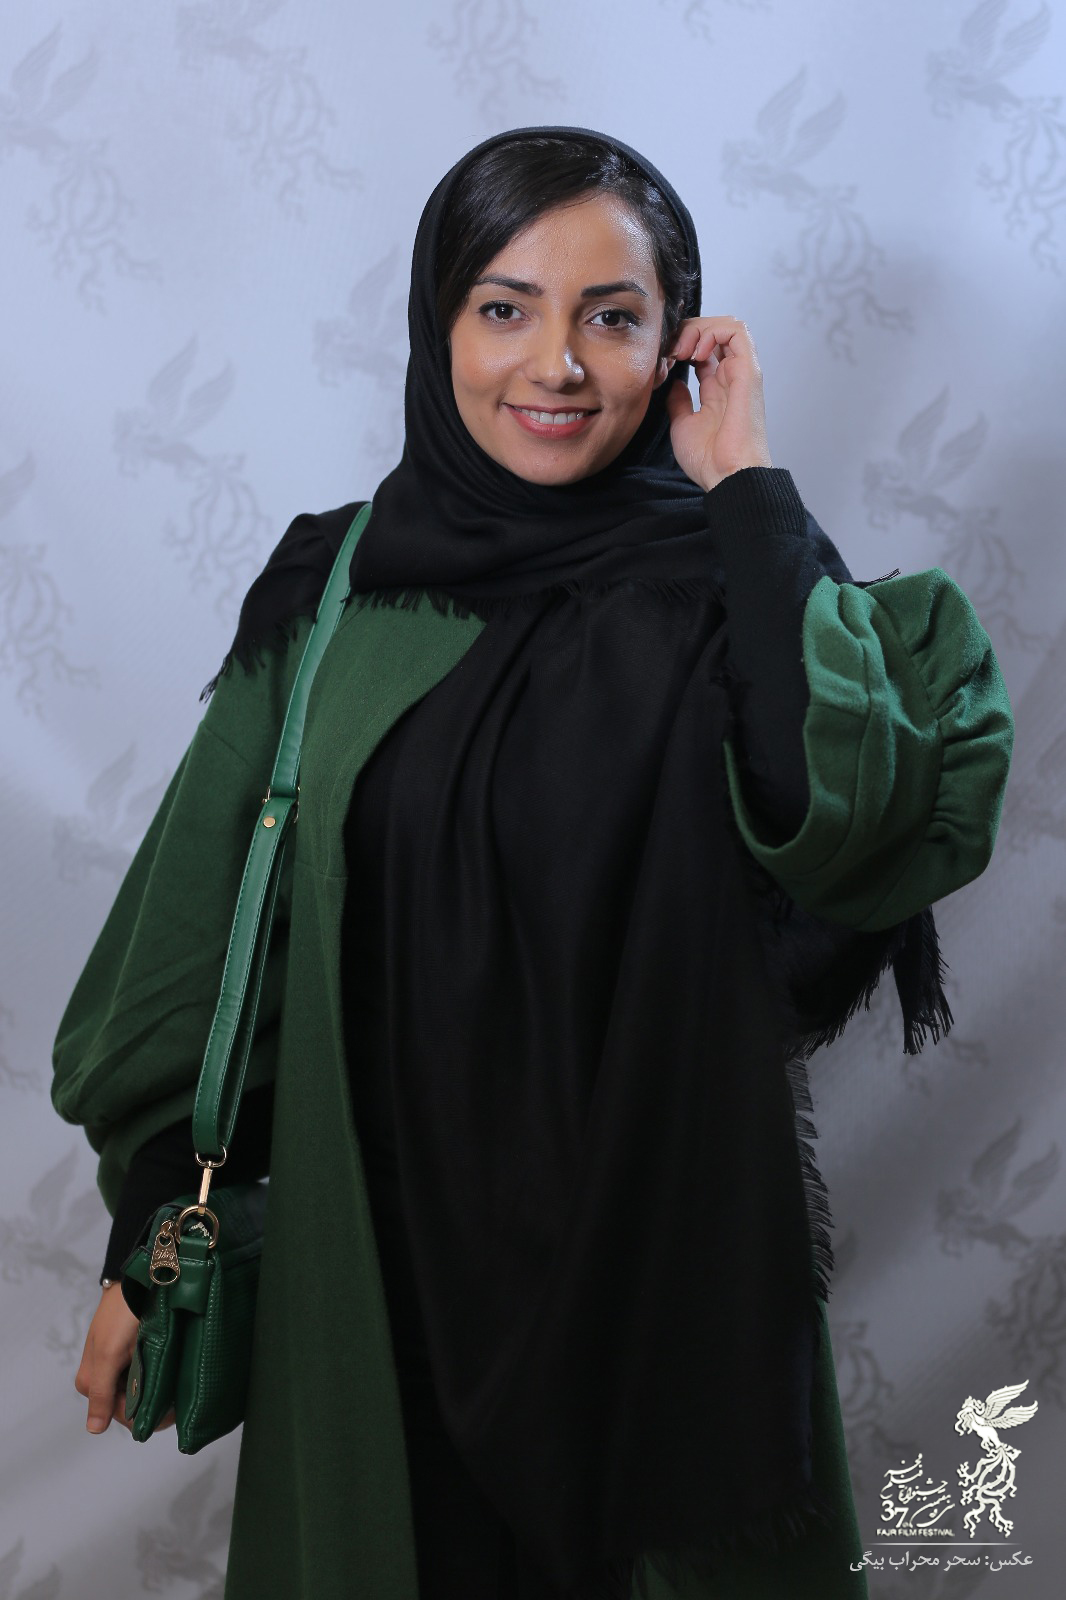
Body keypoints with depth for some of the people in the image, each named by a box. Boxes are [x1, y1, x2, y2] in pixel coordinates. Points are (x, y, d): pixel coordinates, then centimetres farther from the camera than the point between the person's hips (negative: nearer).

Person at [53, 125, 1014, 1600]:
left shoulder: (726, 587, -7)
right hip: (375, 1232, 2)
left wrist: (748, 487, -20)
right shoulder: (329, 592, -3)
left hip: (662, 1235, -1)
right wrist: (145, 1244, 2)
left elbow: (864, 805, -28)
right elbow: (205, 920, 1)